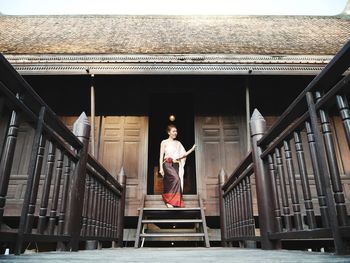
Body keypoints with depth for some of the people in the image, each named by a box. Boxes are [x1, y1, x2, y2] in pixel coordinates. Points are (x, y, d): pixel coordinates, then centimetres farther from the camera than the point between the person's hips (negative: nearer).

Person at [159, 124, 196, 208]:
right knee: (176, 179, -24)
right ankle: (169, 200, -15)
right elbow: (161, 156, 2)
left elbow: (183, 155, 14)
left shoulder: (178, 143, 17)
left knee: (171, 183, -3)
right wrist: (161, 168, -7)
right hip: (167, 165, -4)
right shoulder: (164, 142, 6)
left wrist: (192, 149, 1)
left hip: (176, 165, 4)